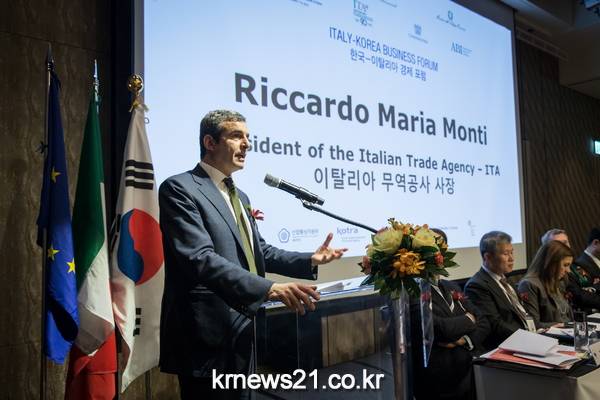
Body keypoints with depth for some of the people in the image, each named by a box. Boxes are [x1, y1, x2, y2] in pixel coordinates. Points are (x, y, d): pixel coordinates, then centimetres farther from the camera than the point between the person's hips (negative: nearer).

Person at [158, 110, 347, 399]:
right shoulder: (180, 188, -11)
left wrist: (309, 260, 2)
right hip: (209, 334, -8)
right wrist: (269, 288, -33)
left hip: (244, 329, 9)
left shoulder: (240, 196, 17)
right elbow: (200, 258, -24)